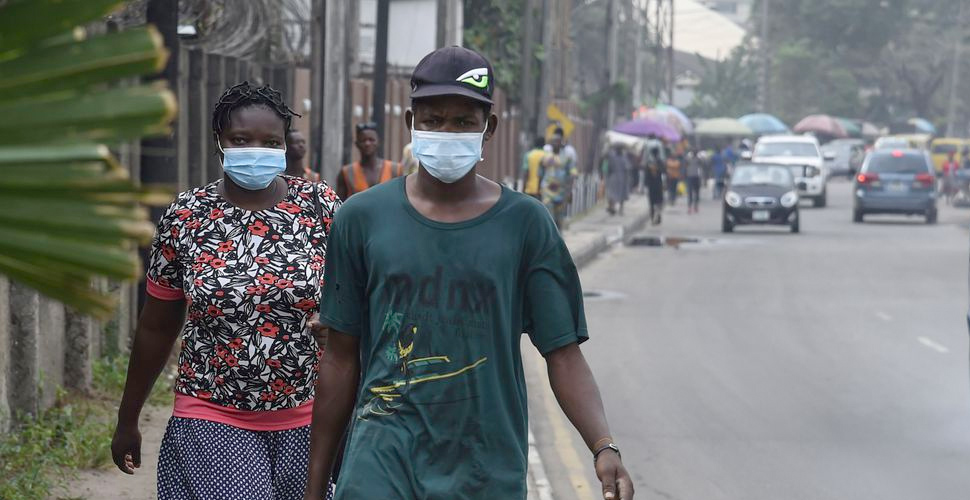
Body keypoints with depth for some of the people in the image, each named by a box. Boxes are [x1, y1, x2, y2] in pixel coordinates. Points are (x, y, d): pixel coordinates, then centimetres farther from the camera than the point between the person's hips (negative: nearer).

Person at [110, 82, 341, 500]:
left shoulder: (320, 207, -1)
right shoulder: (184, 218, -1)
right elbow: (156, 328, 7)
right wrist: (127, 420, 12)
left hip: (305, 423, 1)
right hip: (213, 422, -1)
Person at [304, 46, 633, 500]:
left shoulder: (524, 223, 1)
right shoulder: (362, 219, 3)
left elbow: (563, 355, 0)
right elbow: (342, 359, 8)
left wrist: (604, 447, -16)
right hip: (383, 462, 0)